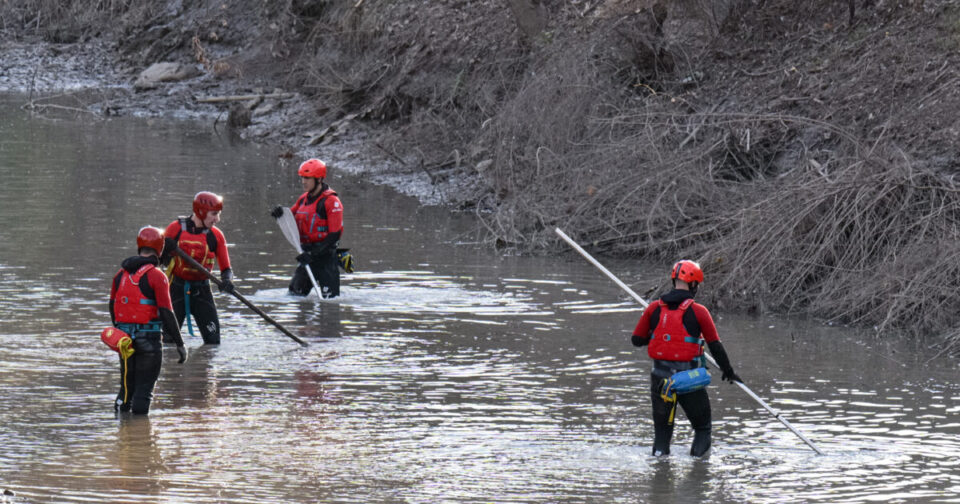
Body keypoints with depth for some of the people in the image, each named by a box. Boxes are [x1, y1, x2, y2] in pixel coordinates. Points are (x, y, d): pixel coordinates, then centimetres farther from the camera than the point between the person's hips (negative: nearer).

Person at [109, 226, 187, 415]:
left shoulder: (121, 274, 6)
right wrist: (179, 344, -11)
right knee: (144, 387, 1)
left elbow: (112, 306, 16)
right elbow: (166, 313, -15)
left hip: (124, 335, 5)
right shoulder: (156, 276, -12)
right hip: (148, 339, -5)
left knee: (127, 384, 16)